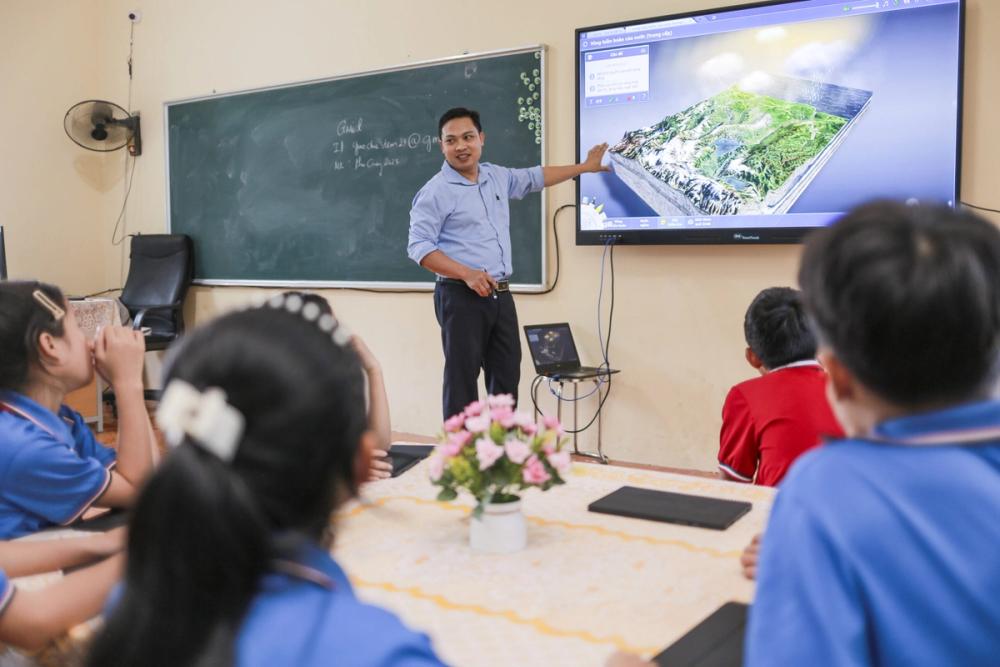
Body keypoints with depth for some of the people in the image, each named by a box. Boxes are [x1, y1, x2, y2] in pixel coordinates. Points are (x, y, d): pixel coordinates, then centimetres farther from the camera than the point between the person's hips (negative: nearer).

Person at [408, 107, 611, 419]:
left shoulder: (498, 177, 12)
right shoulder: (435, 192, -10)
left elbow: (535, 177, 30)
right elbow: (418, 247, -14)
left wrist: (584, 167, 35)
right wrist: (467, 274, -23)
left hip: (501, 295, 7)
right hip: (461, 296, -7)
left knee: (507, 374, 12)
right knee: (462, 377, -4)